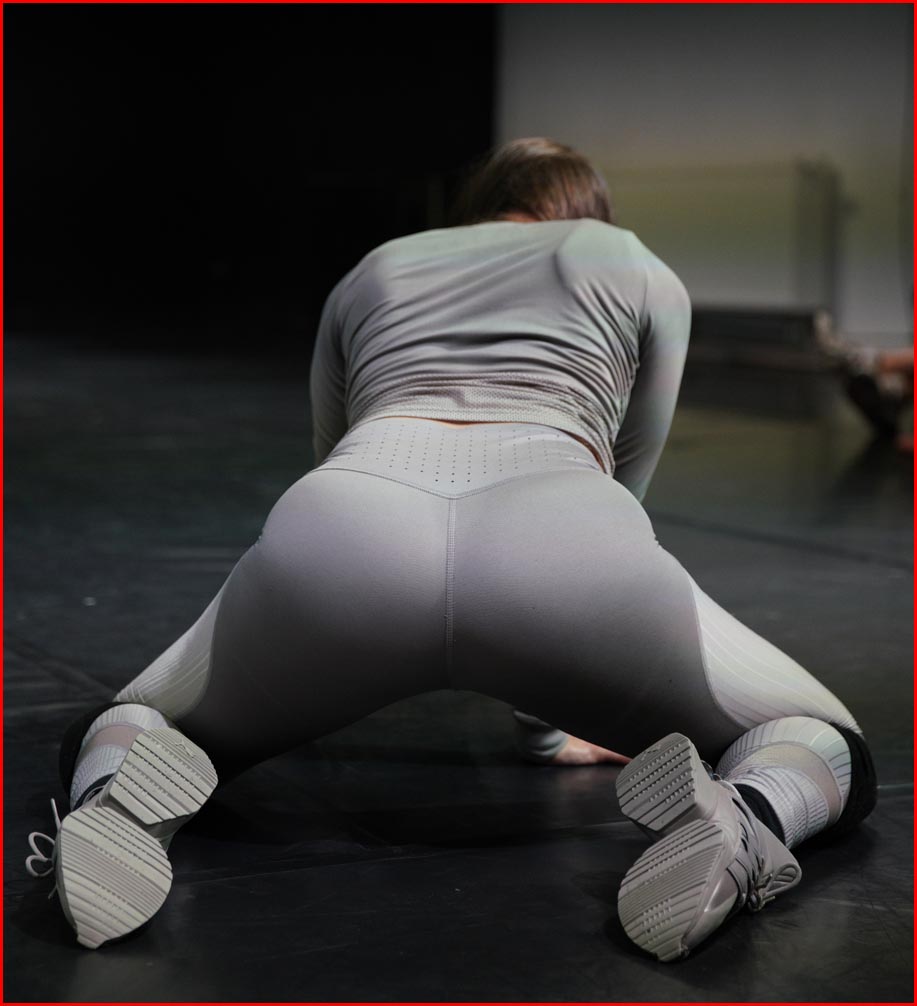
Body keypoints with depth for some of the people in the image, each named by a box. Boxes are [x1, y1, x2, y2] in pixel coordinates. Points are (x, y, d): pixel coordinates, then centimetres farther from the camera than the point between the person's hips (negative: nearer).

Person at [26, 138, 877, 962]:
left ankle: (126, 801, -12)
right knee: (825, 748, 20)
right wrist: (553, 711, 50)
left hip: (339, 533, 2)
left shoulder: (369, 272, 38)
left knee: (121, 732, 27)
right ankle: (744, 818, -18)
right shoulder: (641, 271, 34)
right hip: (558, 549, -1)